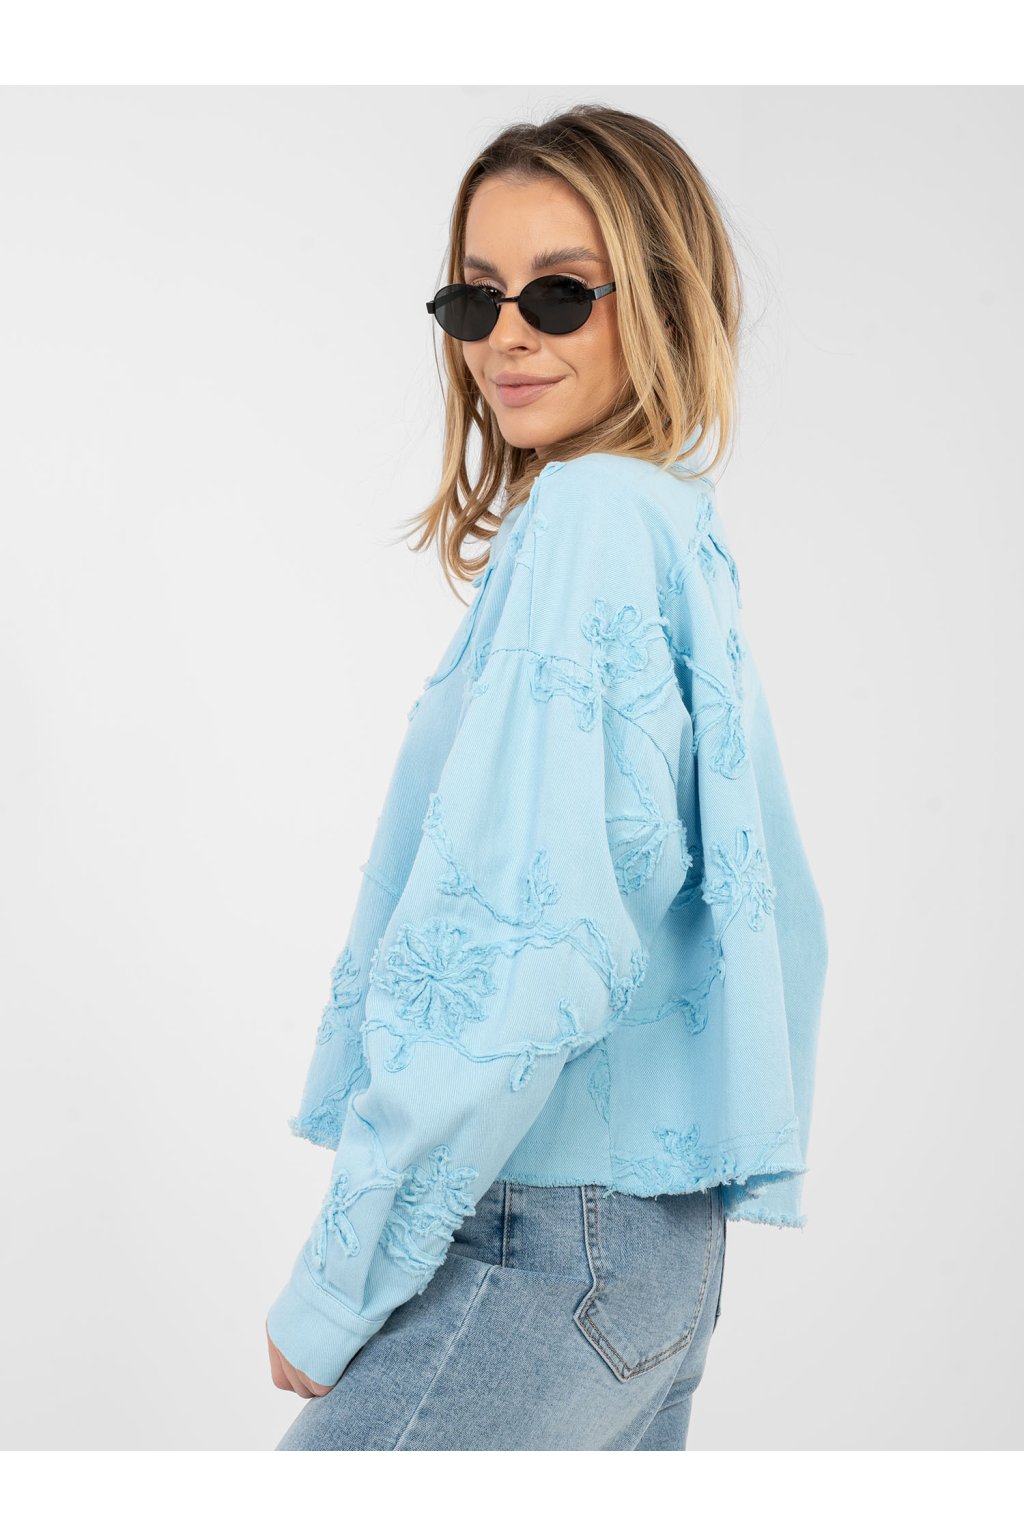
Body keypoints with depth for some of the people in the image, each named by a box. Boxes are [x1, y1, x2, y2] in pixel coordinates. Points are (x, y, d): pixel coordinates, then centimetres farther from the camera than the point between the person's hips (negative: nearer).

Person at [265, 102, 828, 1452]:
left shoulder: (584, 519, -15)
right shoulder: (683, 529, 12)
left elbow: (525, 936, -22)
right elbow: (763, 910, 18)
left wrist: (336, 1288, -15)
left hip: (543, 1244, -9)